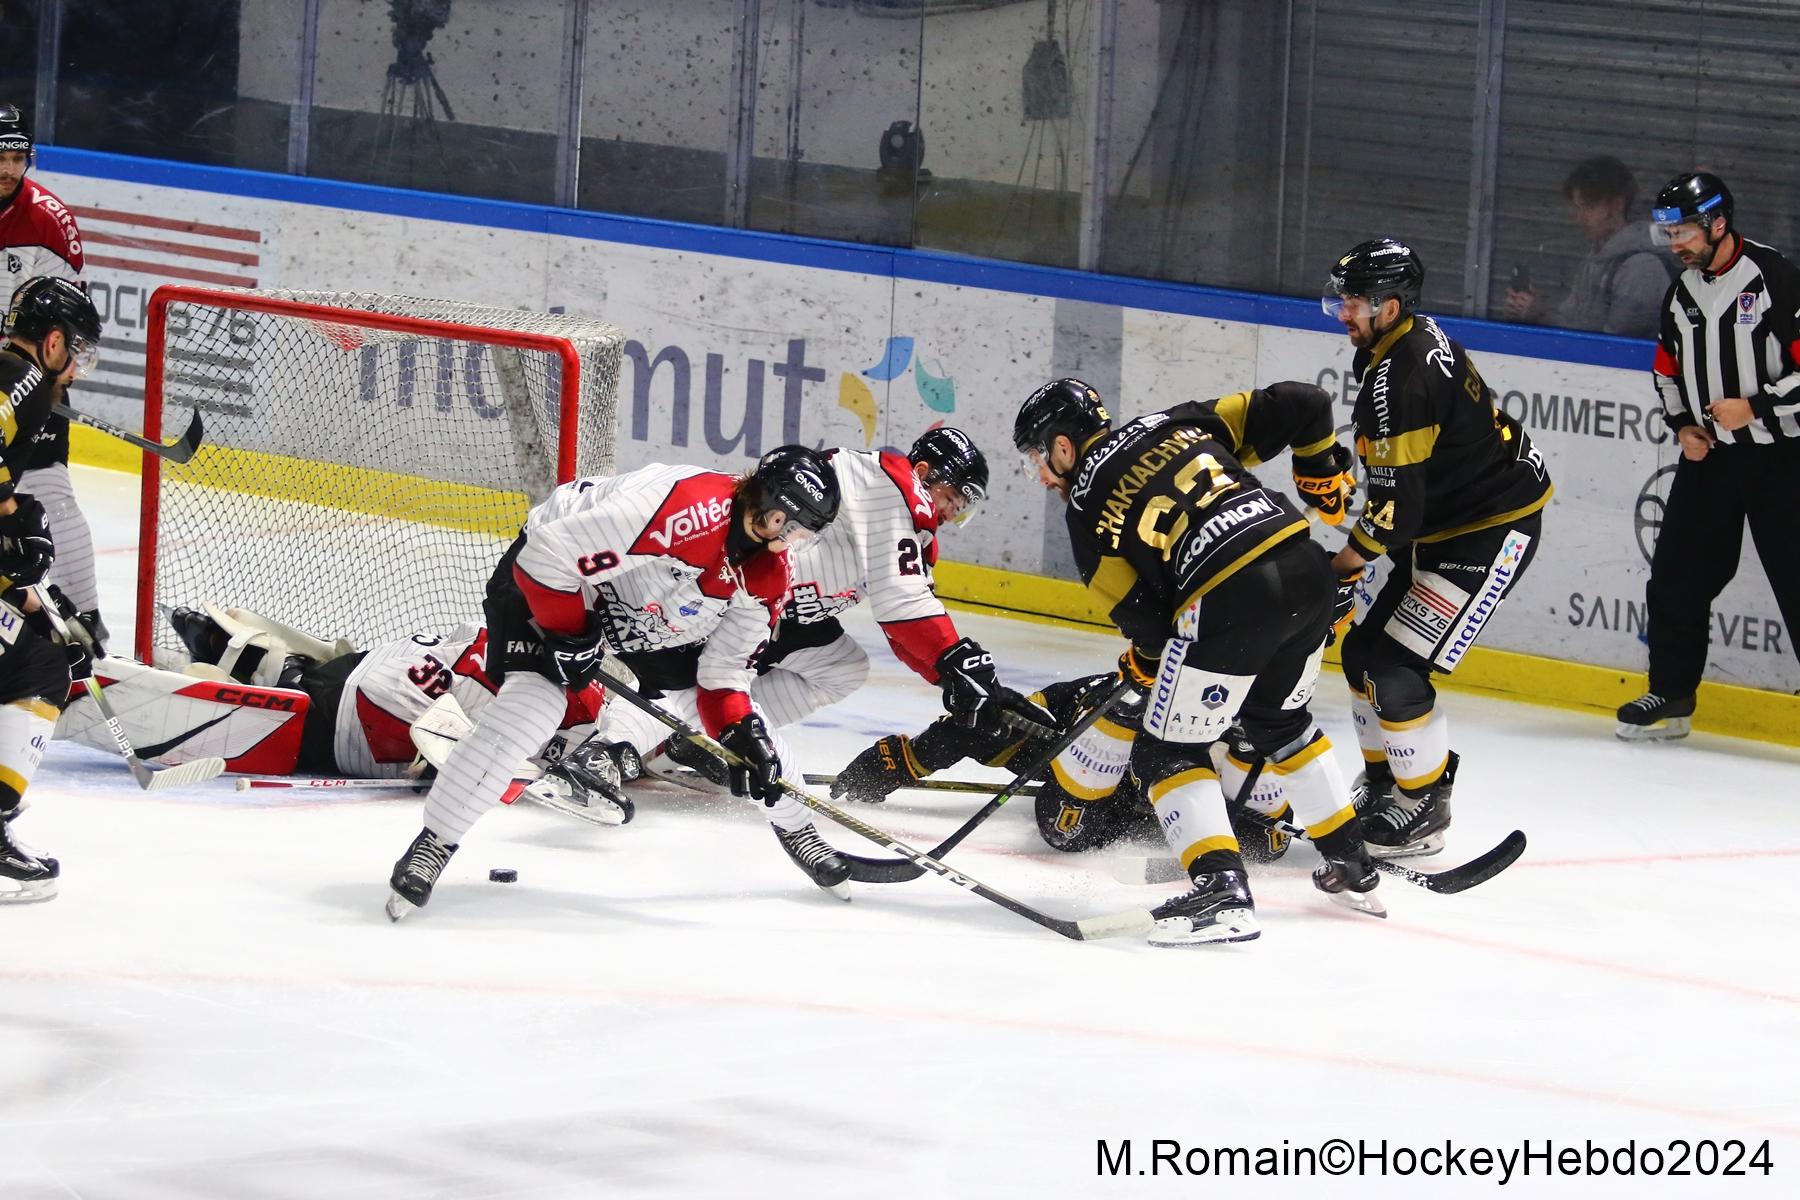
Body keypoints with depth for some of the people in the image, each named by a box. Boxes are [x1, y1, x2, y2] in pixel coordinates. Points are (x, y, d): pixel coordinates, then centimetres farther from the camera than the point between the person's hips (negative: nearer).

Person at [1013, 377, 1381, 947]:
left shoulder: (1085, 502, 7)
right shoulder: (1183, 424, 21)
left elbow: (1142, 615, 2)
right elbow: (1301, 404, 15)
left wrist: (1142, 665, 22)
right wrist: (1323, 473, 30)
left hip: (1230, 601, -7)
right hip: (1307, 570, 7)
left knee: (1168, 749, 6)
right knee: (1280, 721, 30)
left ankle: (1221, 889, -10)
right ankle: (1351, 867, 35)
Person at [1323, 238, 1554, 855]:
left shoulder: (1398, 381, -27)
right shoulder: (1417, 337, 5)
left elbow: (1396, 507, -26)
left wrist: (1342, 567, -12)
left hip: (1493, 529, -11)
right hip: (1446, 521, 11)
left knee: (1397, 667, -13)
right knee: (1364, 650, 13)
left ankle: (1423, 809, 1)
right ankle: (1385, 781, 28)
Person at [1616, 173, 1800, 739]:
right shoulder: (1682, 293, 10)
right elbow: (1667, 369, 21)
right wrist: (1683, 424, 6)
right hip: (1708, 457, 7)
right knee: (1677, 576, 8)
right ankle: (1671, 696, 22)